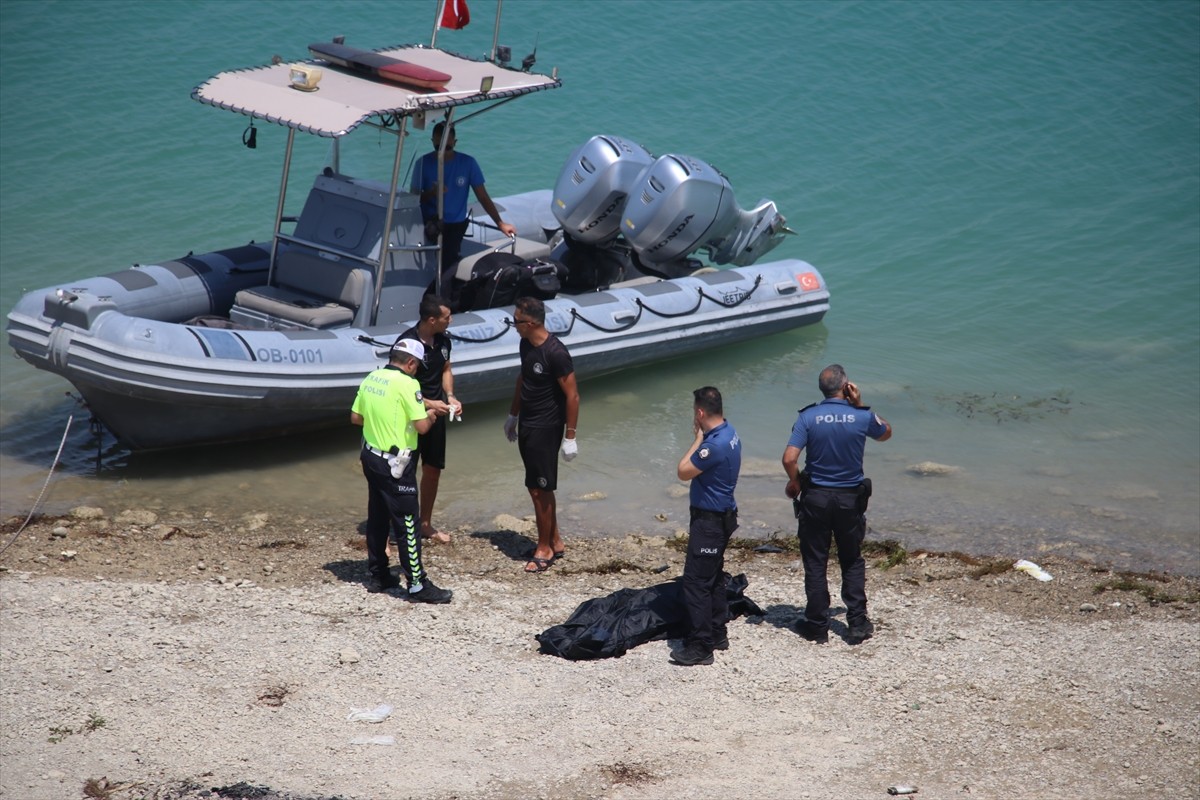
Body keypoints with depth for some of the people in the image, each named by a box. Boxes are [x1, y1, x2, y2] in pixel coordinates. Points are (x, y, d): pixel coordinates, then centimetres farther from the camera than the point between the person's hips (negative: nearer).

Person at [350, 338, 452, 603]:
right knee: (407, 524, -2)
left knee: (377, 517, 18)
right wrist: (430, 415, 2)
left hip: (371, 457, 8)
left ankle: (378, 575, 27)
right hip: (395, 465, -8)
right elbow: (421, 426, -19)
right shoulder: (407, 383, -17)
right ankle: (417, 585, 1)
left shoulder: (371, 379, 5)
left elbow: (355, 417, 11)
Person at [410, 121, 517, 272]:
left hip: (456, 223, 0)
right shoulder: (424, 163, -2)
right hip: (430, 220, 0)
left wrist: (500, 224, -8)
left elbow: (483, 197, 0)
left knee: (447, 257, -24)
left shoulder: (468, 163, -2)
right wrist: (431, 194, -22)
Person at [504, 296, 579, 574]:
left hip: (546, 428, -9)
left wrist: (570, 437, -19)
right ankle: (555, 542, 27)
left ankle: (544, 549, 11)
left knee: (540, 490, -2)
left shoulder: (555, 352, -23)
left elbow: (572, 396, -20)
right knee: (538, 487, 16)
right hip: (526, 425, 9)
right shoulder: (526, 345, 3)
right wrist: (513, 415, 24)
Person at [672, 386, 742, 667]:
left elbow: (683, 471, -16)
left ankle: (700, 646, -4)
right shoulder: (728, 431, 5)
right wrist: (701, 437, 2)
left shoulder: (715, 444, -28)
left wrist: (698, 439, -10)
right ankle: (717, 634, 31)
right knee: (713, 578, 20)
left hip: (709, 521, -11)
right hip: (721, 515, 11)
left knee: (696, 582, -7)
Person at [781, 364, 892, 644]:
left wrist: (795, 482, 1)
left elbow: (789, 458, -18)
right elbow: (885, 433, 14)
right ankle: (857, 624, 14)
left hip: (815, 497, -1)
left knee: (815, 563, 8)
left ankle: (817, 626, 13)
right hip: (850, 498, 1)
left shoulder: (808, 417, -11)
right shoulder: (862, 417, -9)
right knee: (852, 562, 15)